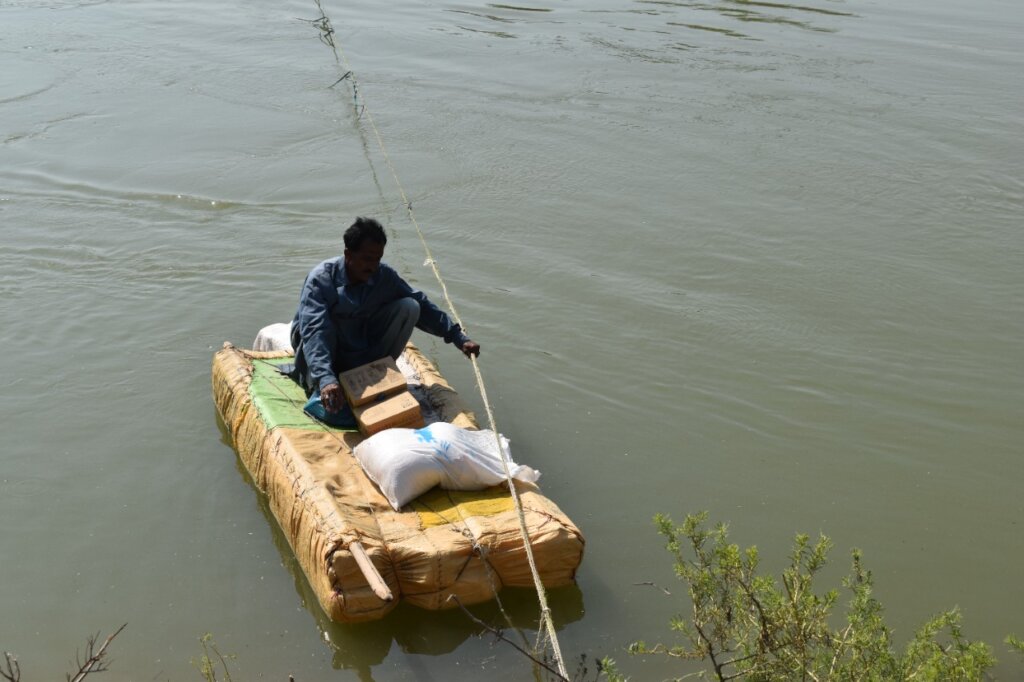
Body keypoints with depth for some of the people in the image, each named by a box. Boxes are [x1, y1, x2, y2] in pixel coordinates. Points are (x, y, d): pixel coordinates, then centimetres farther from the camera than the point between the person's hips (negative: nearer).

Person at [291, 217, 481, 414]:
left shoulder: (384, 275, -12)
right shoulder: (321, 279, -27)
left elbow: (421, 305, -5)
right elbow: (313, 331, -40)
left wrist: (458, 338, -14)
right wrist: (325, 379, -55)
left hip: (362, 350, 4)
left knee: (408, 307, -17)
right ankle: (317, 382, -13)